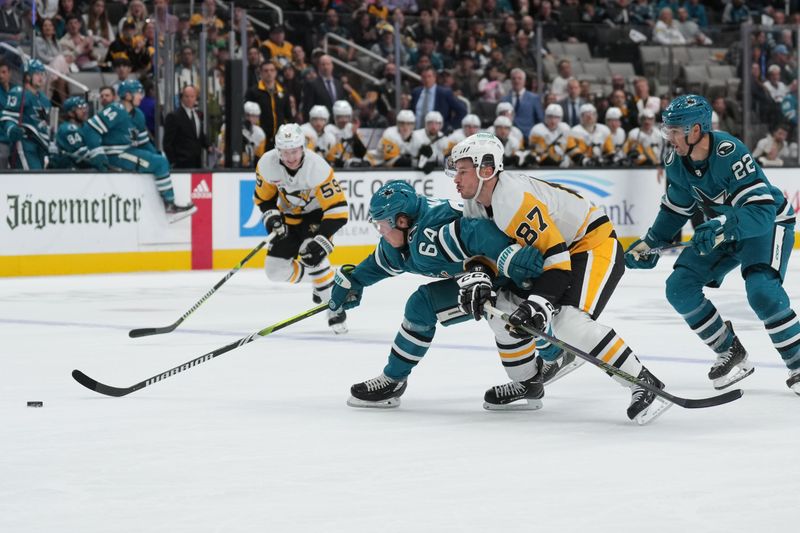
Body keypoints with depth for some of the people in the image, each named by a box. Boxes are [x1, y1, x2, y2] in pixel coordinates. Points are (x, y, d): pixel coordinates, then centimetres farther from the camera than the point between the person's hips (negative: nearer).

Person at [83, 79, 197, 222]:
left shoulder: (137, 115, 13)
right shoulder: (116, 111, -17)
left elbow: (143, 142, 22)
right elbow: (89, 129, -23)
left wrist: (156, 154, 10)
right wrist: (99, 157, -24)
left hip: (128, 151, 11)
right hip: (116, 156, -11)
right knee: (160, 163, -14)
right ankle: (169, 207, -9)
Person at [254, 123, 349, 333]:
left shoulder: (318, 168, -34)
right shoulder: (267, 164, -21)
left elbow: (338, 210, -34)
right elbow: (263, 196, -1)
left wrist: (321, 241, -42)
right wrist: (271, 217, -19)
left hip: (318, 214, -5)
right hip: (289, 217, 5)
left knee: (312, 255, -31)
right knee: (276, 270, -2)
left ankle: (336, 308, -18)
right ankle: (317, 280, 24)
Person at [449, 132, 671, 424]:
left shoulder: (515, 199, -29)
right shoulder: (475, 203, 0)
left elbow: (557, 256, -30)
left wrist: (539, 302, -37)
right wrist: (477, 280, -13)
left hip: (595, 245, -10)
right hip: (557, 248, 10)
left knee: (570, 323, -29)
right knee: (503, 306, 8)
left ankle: (646, 385, -24)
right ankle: (555, 356, 31)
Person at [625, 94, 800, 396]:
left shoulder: (731, 154, -33)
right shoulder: (676, 162, -10)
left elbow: (761, 212, -39)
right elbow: (676, 207, 10)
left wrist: (724, 225, -54)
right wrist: (649, 244, 8)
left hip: (769, 224, -8)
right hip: (721, 231, 8)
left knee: (761, 289, -32)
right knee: (679, 287, -6)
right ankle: (732, 355, 7)